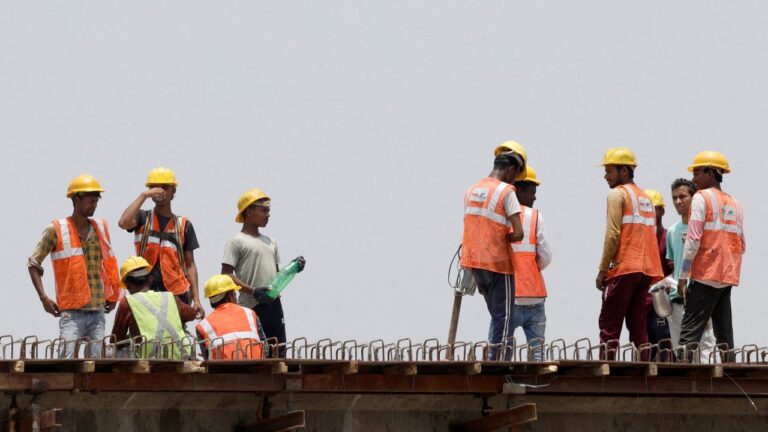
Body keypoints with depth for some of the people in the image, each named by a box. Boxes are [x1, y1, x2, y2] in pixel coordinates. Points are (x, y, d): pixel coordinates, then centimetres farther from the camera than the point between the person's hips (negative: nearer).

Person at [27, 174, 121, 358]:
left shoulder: (101, 228, 12)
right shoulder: (56, 231, -2)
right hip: (72, 311, -5)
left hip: (97, 310, 5)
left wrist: (113, 295, 17)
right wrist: (44, 298, -6)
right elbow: (33, 263, 3)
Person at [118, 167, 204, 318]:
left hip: (177, 294, 1)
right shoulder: (143, 219, 9)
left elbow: (190, 264, 11)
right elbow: (124, 223, -15)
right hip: (145, 291, -1)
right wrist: (143, 196, -9)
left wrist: (196, 299, 2)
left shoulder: (184, 225, 12)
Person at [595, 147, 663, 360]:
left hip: (623, 270, -7)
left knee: (609, 325, -6)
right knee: (638, 326, 6)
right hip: (646, 271, 7)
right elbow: (650, 236, 17)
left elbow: (613, 234, -11)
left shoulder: (618, 194, -4)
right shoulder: (646, 198, 20)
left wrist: (602, 270, -9)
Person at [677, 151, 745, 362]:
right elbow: (742, 246, 13)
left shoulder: (701, 198, -5)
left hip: (705, 276, -6)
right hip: (728, 278, 6)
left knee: (690, 333, -9)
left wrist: (683, 277, -10)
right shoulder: (734, 204, 14)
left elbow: (693, 239, -11)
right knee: (724, 335, 7)